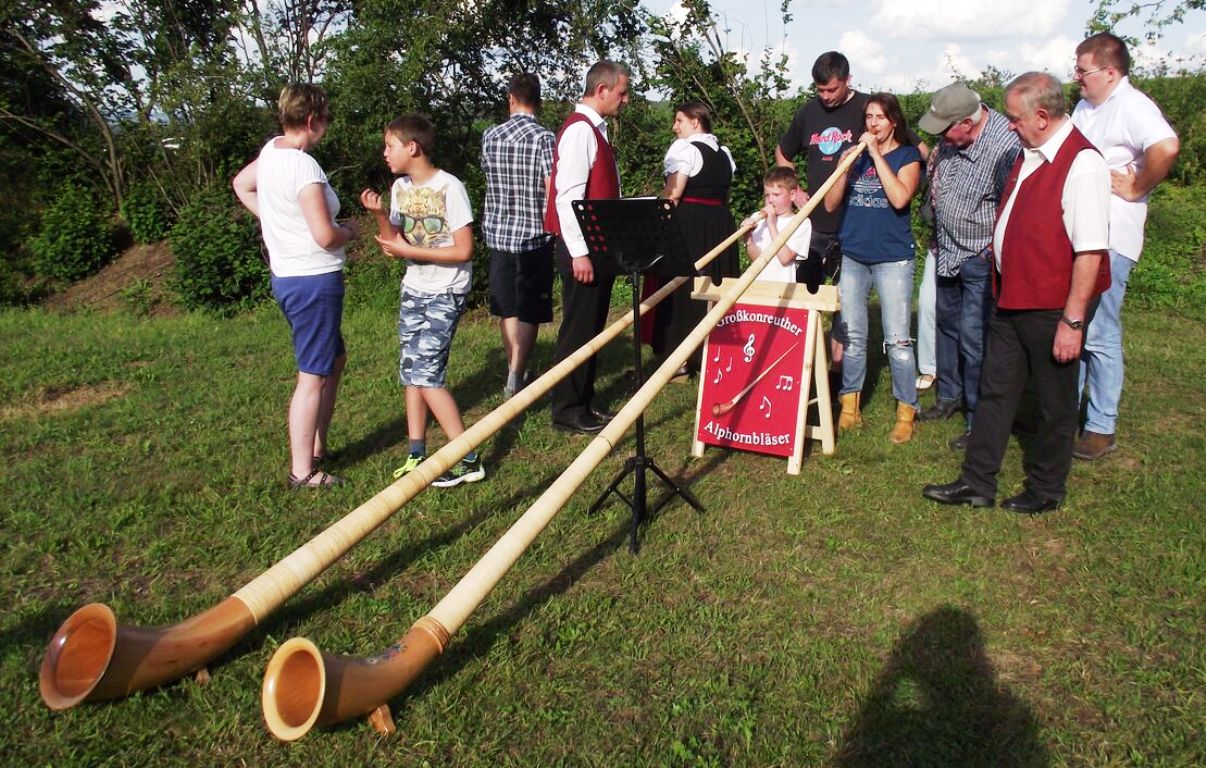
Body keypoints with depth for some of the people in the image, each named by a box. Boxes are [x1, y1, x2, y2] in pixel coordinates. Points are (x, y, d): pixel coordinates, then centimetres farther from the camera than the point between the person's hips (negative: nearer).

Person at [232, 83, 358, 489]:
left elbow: (242, 184, 25)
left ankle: (316, 450, 30)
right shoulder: (303, 166, -21)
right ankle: (302, 472, 8)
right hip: (314, 280, -10)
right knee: (313, 376, -1)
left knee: (335, 359, 21)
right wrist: (350, 231, -3)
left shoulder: (272, 149, 7)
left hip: (287, 275, 10)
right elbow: (325, 236, -24)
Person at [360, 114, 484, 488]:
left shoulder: (449, 188, -15)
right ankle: (417, 454, 17)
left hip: (446, 293, -7)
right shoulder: (400, 188, 6)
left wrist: (408, 251, -18)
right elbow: (393, 242, 12)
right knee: (411, 371, 7)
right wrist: (379, 214, -6)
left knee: (426, 372, -12)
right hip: (414, 290, 8)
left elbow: (463, 250, -17)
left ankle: (468, 460, -4)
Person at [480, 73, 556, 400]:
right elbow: (553, 191, -16)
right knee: (529, 313, 3)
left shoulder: (490, 136, 4)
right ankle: (515, 380, 1)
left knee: (507, 308, 15)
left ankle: (515, 371, 25)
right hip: (533, 236, -4)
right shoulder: (544, 138, -12)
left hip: (498, 234, 5)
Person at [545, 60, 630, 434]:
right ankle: (568, 411, 8)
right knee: (579, 329, -2)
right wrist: (579, 253, -22)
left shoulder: (595, 129, 15)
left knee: (593, 327, 15)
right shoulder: (579, 130, -15)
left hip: (600, 245, 10)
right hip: (583, 248, -10)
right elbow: (568, 196, -21)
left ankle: (584, 400, 26)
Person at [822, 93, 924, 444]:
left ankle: (906, 412, 7)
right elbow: (830, 204, 3)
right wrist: (846, 167, -12)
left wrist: (876, 154, -16)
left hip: (892, 258, -4)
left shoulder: (907, 155, 0)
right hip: (853, 256, 4)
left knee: (897, 340, -4)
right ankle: (849, 406, 19)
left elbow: (899, 198, -19)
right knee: (852, 336, 9)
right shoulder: (853, 153, 10)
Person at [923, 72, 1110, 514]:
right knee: (995, 390, 13)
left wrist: (1072, 320, -23)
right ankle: (977, 483, 23)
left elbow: (1090, 251, -23)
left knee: (1055, 403, 9)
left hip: (1051, 308, -9)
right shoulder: (1028, 153, 8)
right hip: (1011, 298, 9)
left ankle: (1046, 490, 26)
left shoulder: (1081, 163, -20)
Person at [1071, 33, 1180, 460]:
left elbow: (1166, 147, -32)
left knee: (1099, 336, -3)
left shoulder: (1132, 107, -13)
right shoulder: (1085, 107, 14)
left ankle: (1101, 429, 8)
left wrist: (1136, 190, -19)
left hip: (1108, 241, -9)